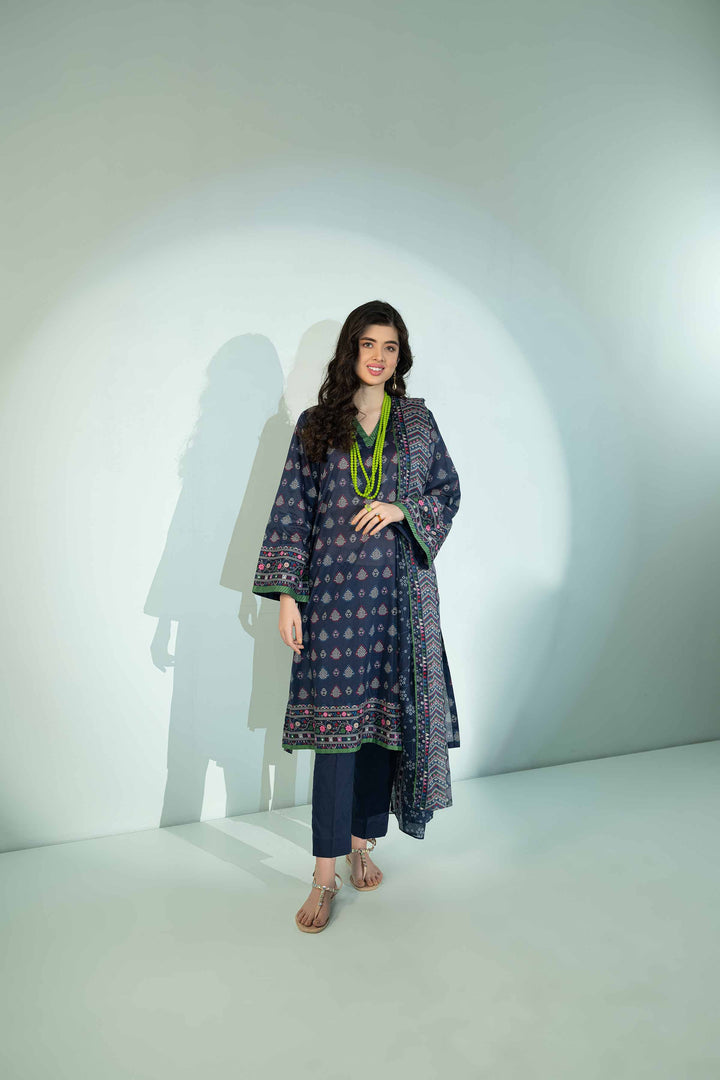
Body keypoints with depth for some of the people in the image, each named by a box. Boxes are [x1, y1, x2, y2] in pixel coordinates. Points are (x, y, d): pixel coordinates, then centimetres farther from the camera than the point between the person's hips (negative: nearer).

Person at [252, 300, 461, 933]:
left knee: (386, 713, 6)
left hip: (400, 589, 2)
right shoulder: (316, 424, 6)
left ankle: (363, 841, 25)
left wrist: (401, 509, -9)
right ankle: (326, 873, 7)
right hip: (335, 588, -1)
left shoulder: (418, 420, 10)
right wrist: (286, 595, -5)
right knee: (336, 717, -4)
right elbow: (292, 511, 2)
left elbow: (448, 491, 12)